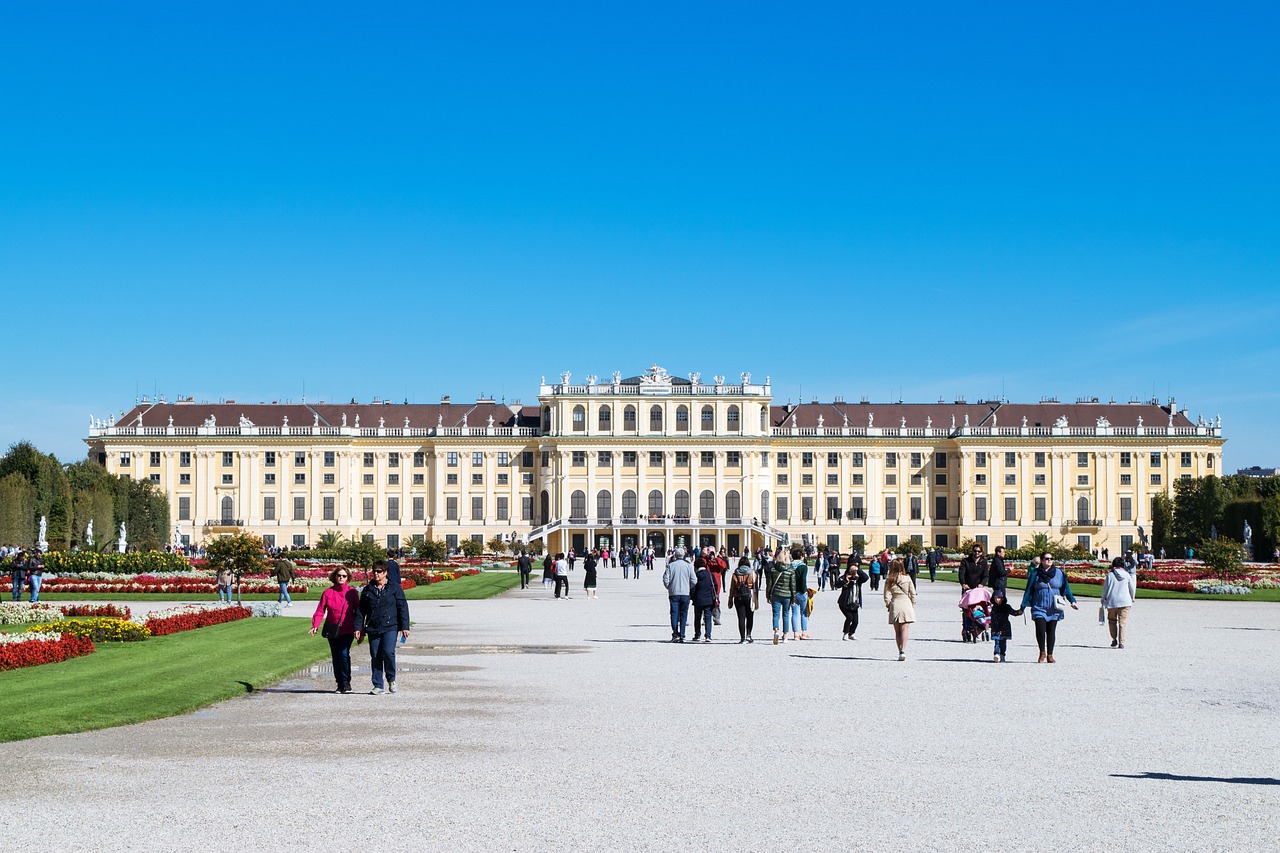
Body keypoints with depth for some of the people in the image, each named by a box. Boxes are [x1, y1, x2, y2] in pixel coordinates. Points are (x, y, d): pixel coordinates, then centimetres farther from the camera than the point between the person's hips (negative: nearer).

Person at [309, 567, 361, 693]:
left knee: (344, 654, -16)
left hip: (347, 630, -2)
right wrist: (315, 625, -12)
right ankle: (340, 684, 17)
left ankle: (346, 683, -5)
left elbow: (358, 611, 7)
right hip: (332, 630, 2)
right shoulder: (328, 592, 3)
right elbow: (320, 610, 2)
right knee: (335, 657, 6)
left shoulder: (352, 592, 2)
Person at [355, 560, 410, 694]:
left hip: (390, 627, -3)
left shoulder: (394, 588, 4)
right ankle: (378, 686, 9)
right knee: (375, 657, 2)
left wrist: (404, 627, -3)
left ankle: (391, 679, 4)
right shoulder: (367, 590, 12)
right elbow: (361, 610, 15)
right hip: (373, 629, 3)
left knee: (388, 652, -18)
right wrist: (358, 628, 8)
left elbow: (403, 608, 3)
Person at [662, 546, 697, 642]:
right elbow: (694, 580, -2)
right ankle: (682, 636, 5)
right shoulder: (688, 565, -2)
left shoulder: (671, 565, -5)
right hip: (685, 594, 1)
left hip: (674, 593, -1)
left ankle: (675, 634, -10)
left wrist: (669, 587, 13)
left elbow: (666, 580, -6)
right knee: (683, 615, 7)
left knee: (674, 614, 2)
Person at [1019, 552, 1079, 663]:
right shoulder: (1035, 574, 4)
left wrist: (1072, 601, -1)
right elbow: (1029, 590, 7)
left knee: (1051, 631, 2)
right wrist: (1023, 607, 5)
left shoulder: (1059, 573, 8)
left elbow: (1066, 588, 12)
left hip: (1054, 608, 1)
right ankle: (1042, 653, 3)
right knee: (1040, 629, -15)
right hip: (1039, 607, -1)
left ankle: (1050, 655, 14)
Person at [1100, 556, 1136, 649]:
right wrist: (1132, 599, 26)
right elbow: (1132, 588, 9)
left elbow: (1105, 588, 1)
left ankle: (1114, 639, 9)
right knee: (1123, 622, 1)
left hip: (1112, 602, 0)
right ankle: (1121, 642, -7)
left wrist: (1103, 599, 16)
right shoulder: (1127, 575, 1)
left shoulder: (1110, 575, -3)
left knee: (1112, 620, 17)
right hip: (1125, 602, 0)